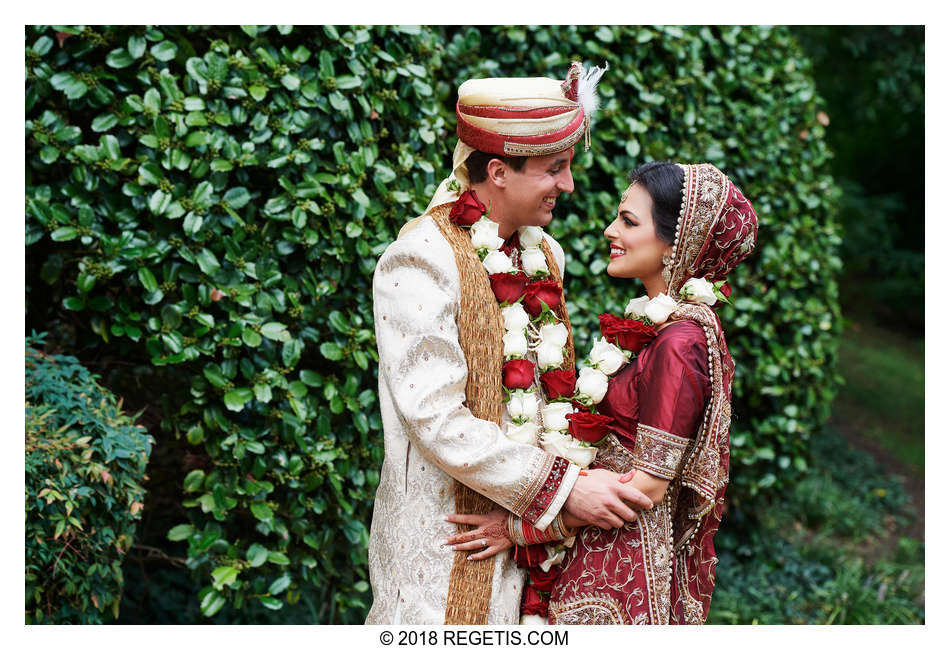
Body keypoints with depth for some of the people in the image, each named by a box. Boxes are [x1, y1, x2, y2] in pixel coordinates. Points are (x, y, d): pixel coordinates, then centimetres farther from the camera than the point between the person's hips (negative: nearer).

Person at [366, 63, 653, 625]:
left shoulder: (544, 254, 8)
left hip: (532, 528, 7)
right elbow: (437, 421, -22)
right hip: (447, 538, -7)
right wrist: (564, 487, -20)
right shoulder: (421, 262, -17)